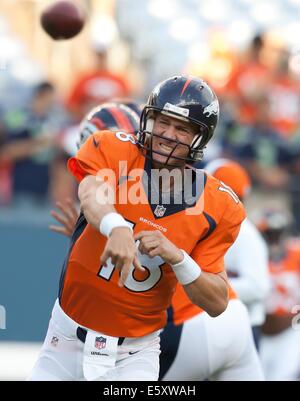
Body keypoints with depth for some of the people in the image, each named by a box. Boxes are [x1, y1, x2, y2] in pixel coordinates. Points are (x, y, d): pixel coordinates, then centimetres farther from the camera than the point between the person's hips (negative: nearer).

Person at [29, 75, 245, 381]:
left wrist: (176, 257, -24)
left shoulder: (215, 206, -6)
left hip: (135, 353, 0)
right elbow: (91, 195, -32)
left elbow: (217, 304, -6)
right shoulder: (112, 150, -9)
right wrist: (116, 227, -54)